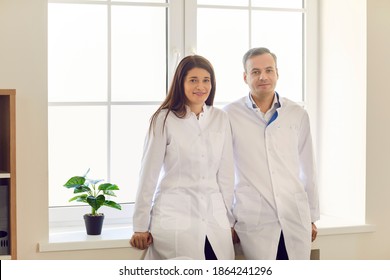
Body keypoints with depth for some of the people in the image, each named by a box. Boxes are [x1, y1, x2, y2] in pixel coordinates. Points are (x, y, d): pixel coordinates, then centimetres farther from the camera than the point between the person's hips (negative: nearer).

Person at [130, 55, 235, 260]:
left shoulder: (221, 119, 8)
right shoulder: (164, 120, -2)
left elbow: (226, 173, 12)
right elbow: (149, 174, 0)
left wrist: (229, 219, 13)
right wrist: (141, 227, 0)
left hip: (215, 220, 4)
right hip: (175, 218, -3)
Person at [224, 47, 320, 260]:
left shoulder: (297, 114, 6)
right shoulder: (230, 115, -1)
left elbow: (308, 169, 14)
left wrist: (312, 216, 15)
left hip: (296, 217, 2)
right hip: (254, 220, -2)